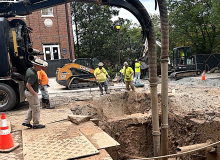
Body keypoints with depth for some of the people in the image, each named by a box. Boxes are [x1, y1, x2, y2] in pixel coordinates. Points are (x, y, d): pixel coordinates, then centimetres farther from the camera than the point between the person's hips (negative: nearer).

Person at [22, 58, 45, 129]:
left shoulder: (29, 69, 6)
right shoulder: (33, 74, -25)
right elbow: (28, 85, -28)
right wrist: (34, 93, -20)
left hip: (28, 92, 10)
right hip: (31, 93, -10)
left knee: (32, 108, 21)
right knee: (36, 109, 3)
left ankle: (26, 122, 24)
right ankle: (36, 124, 13)